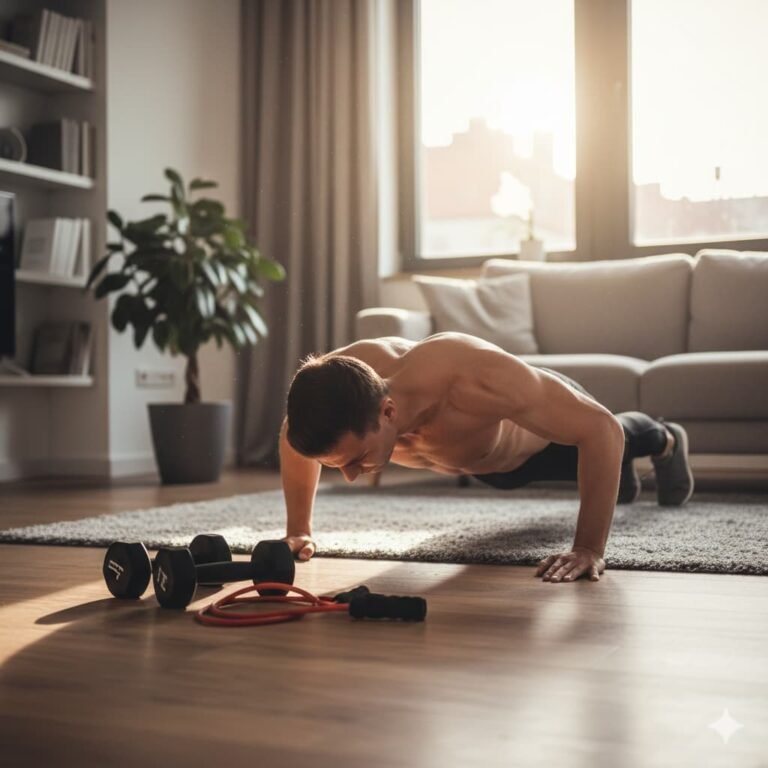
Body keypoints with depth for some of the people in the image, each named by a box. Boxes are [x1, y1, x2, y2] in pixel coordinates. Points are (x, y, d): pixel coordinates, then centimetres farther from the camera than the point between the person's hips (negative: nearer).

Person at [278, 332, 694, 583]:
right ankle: (620, 463, 73)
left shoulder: (474, 381, -55)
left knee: (611, 440, 33)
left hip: (547, 423, -4)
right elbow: (294, 435, -14)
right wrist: (297, 529, -17)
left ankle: (664, 441, 69)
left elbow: (601, 430, -46)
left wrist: (589, 548, -48)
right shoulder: (330, 384, -40)